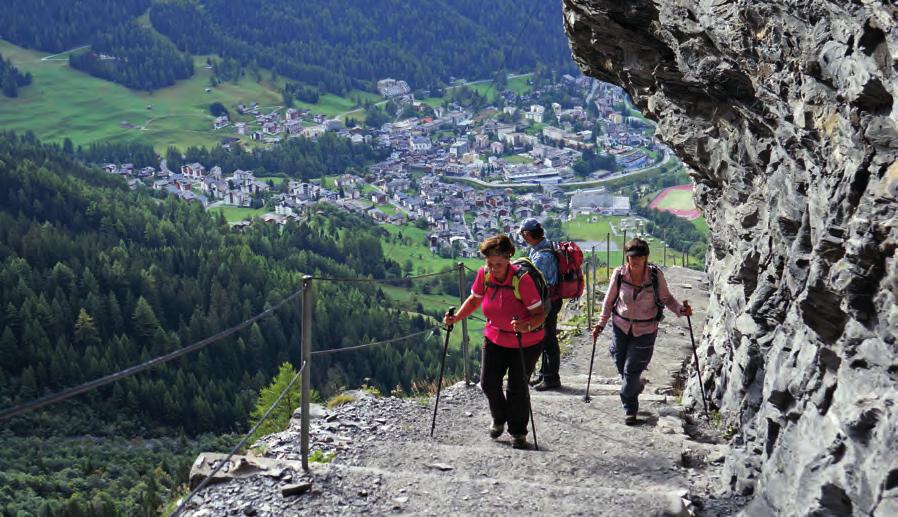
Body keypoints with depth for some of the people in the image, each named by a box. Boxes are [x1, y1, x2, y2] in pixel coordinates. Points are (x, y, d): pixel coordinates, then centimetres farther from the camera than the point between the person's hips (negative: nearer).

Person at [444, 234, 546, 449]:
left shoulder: (522, 279, -27)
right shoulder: (484, 274, -12)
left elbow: (540, 314, -26)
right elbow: (475, 299, 6)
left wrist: (526, 326, -46)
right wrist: (456, 318, -7)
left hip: (526, 342, -5)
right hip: (495, 338, 5)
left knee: (517, 387, -4)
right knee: (488, 383, 3)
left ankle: (518, 433, 18)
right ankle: (499, 419, 32)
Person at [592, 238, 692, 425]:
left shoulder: (656, 275, -15)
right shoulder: (619, 274, -11)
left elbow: (666, 298, -2)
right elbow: (609, 300, 2)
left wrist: (681, 309, -20)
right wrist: (601, 324, 1)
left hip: (645, 330, -2)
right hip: (621, 327, 2)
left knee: (631, 370, -4)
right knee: (621, 366, 12)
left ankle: (629, 408, 17)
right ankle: (636, 387, 46)